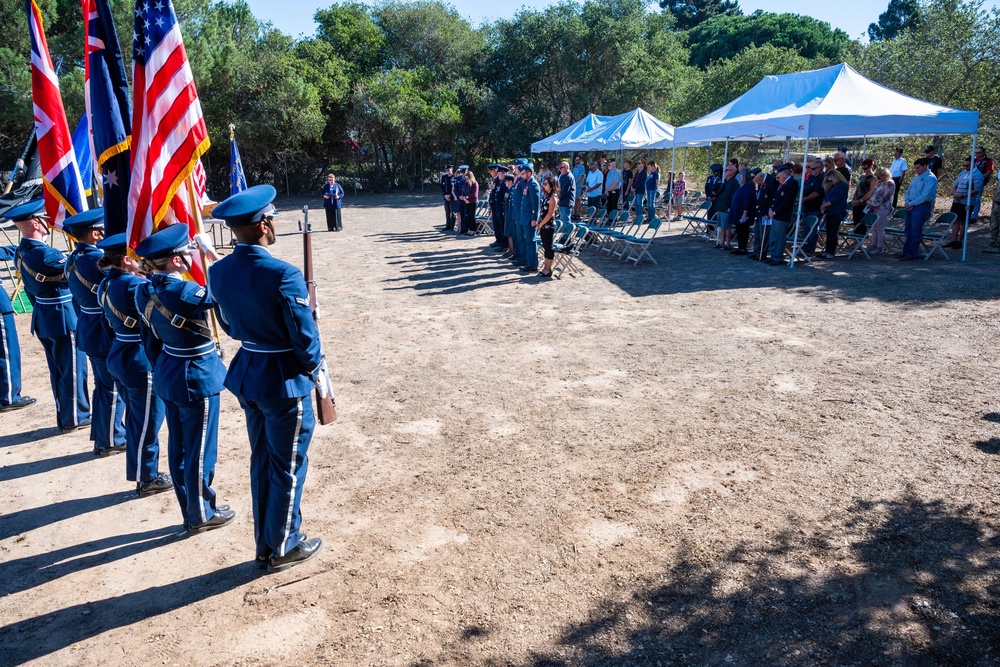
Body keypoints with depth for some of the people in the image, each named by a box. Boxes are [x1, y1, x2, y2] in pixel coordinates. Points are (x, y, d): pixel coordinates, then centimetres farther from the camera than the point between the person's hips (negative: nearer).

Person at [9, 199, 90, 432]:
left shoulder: (20, 253, 6)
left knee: (58, 369, 17)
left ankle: (64, 415, 27)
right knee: (72, 369, 3)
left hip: (44, 319, 9)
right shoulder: (45, 254, -25)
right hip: (64, 319, -9)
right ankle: (75, 418, 13)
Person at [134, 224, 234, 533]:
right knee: (200, 450, 7)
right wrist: (216, 259, -3)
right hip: (198, 377, -9)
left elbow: (149, 340, 10)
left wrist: (161, 369, 20)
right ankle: (202, 515, 22)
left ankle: (190, 511, 32)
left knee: (178, 447, 17)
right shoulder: (186, 292, -26)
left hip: (167, 376, 9)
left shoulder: (145, 292, 1)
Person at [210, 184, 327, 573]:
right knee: (288, 467, 10)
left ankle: (264, 543, 35)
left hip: (246, 374, 7)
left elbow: (229, 325, 10)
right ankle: (283, 549, 26)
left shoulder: (218, 272, -2)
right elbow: (304, 335, -19)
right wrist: (313, 365, 0)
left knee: (261, 461, 20)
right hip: (285, 380, -7)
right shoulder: (283, 275, -25)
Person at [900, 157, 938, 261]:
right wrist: (906, 202, -1)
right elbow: (908, 191, 19)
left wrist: (911, 204, -15)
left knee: (915, 232, -5)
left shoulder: (930, 178, -10)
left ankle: (912, 254, 0)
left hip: (921, 206, -9)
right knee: (908, 230, 11)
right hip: (911, 206, 9)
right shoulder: (916, 177, 18)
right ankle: (906, 251, 18)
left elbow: (925, 196, -19)